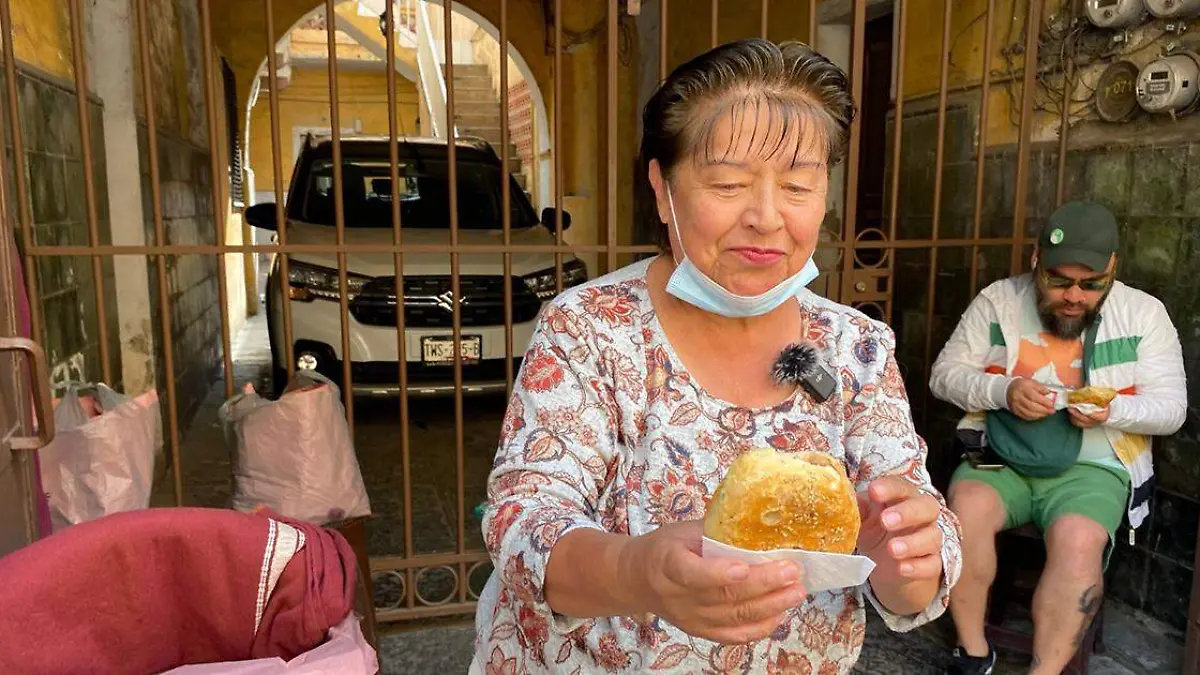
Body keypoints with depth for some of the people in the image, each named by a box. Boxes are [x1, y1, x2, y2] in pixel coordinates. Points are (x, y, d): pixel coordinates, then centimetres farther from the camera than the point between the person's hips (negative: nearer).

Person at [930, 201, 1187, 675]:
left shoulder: (1143, 313, 2)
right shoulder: (998, 300, 1)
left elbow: (1171, 407, 3)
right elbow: (944, 374, 1)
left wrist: (1112, 409, -19)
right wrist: (1003, 391, -18)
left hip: (1091, 468, 0)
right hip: (1000, 459, 1)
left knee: (1078, 541, -31)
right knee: (964, 508, -30)